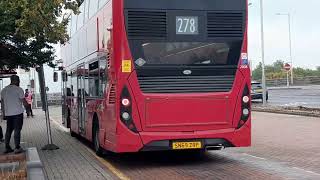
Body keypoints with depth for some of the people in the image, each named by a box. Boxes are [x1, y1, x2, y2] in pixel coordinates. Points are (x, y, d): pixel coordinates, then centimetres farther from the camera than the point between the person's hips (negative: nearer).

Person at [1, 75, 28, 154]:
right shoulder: (18, 89, -8)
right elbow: (24, 102, -10)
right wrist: (27, 104, 12)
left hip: (8, 114, 6)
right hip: (18, 113, -6)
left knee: (8, 130, 13)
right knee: (17, 130, -3)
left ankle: (7, 148, 15)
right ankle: (17, 148, -5)